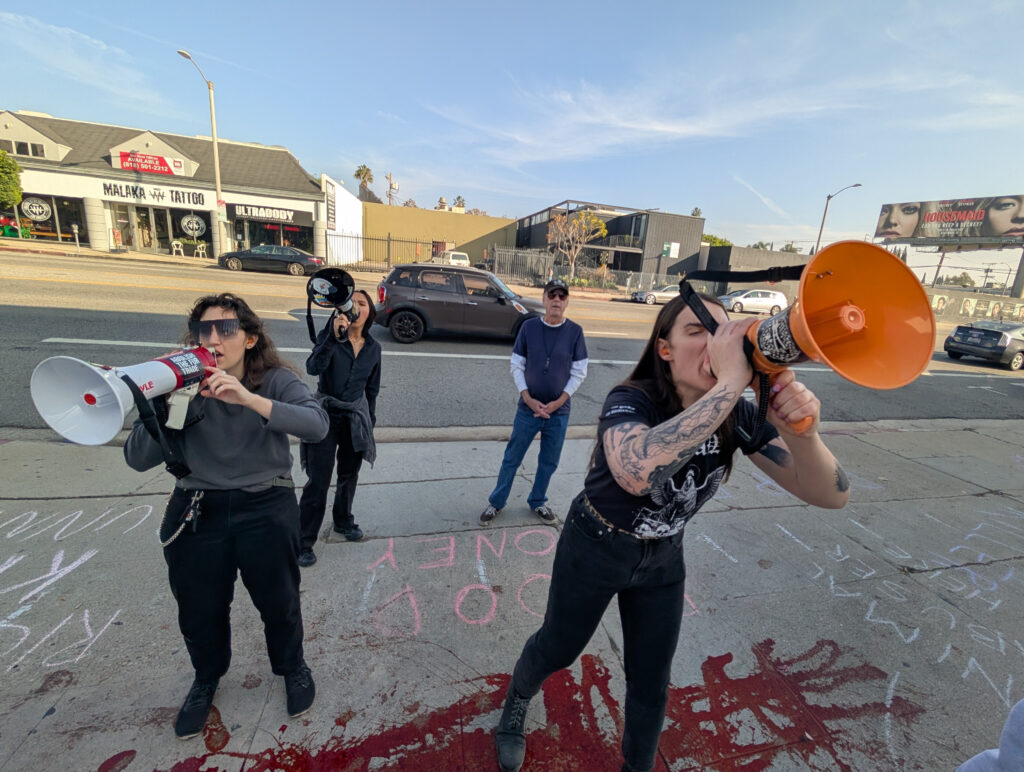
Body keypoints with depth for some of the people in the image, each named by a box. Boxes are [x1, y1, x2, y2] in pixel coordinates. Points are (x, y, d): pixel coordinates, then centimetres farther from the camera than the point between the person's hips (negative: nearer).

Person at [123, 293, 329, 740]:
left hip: (266, 507, -2)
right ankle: (206, 678, 49)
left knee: (278, 601, 9)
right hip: (198, 511, 2)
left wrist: (248, 398, -37)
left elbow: (316, 424, -28)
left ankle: (292, 666, 42)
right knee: (198, 609, 16)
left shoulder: (275, 380, -9)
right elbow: (138, 460, -7)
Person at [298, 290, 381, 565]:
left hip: (355, 417, 4)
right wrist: (334, 336, -38)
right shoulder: (329, 336, -9)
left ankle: (343, 521, 41)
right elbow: (313, 368, -28)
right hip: (326, 415, -3)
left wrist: (370, 422, 12)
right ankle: (304, 542, 15)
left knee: (349, 476, 17)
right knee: (318, 481, -2)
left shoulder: (373, 348, 1)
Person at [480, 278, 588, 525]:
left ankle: (537, 502, 36)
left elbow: (579, 372, -2)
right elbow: (516, 366, -2)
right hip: (528, 408, 0)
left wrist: (558, 402, -10)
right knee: (512, 458, 9)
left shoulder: (575, 331, -5)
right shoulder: (529, 327, -5)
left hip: (559, 411, 1)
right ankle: (496, 502, 28)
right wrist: (528, 399, -12)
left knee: (549, 462, 14)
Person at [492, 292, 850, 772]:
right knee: (557, 648, 20)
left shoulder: (737, 416, -14)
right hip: (594, 549, -3)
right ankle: (514, 708, 55)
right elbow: (637, 471, -53)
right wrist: (728, 385, -49)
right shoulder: (630, 402, -30)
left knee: (651, 683, 18)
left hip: (663, 558, 4)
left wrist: (801, 434, -39)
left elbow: (831, 495, -18)